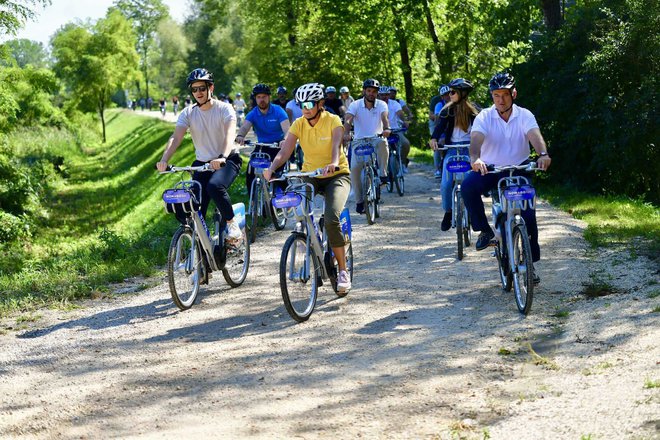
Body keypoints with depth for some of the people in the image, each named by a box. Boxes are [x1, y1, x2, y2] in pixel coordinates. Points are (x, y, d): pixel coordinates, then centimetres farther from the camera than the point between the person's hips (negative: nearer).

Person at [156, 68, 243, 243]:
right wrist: (164, 160, -35)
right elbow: (175, 138, -16)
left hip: (227, 161, -4)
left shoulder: (224, 109, -13)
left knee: (214, 186, -34)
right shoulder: (188, 113, -4)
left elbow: (230, 134, -30)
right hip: (202, 163, 4)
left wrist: (222, 157, -50)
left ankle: (232, 224, -14)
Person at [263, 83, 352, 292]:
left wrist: (333, 163, -50)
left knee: (331, 219, -26)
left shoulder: (333, 121, -11)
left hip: (336, 175, -4)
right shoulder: (298, 124, -3)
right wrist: (272, 167, -33)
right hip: (310, 176, 4)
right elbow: (284, 151, -13)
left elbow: (336, 146, -28)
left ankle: (343, 270, -11)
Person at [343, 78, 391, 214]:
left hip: (376, 139, 0)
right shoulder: (355, 105, -3)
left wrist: (386, 129, -43)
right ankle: (359, 201, -4)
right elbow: (348, 120, -18)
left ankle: (383, 174, -27)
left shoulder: (381, 105, -1)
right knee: (354, 168, -18)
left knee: (382, 142, -37)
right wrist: (346, 133, -39)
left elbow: (384, 117, -20)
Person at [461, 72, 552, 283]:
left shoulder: (524, 116, -7)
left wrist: (543, 154, -47)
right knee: (468, 186, -32)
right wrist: (475, 159, -49)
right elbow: (476, 139, -26)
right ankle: (485, 230, -14)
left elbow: (535, 135, -25)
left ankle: (530, 263, 8)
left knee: (528, 214, -11)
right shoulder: (484, 117, -9)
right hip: (490, 169, 0)